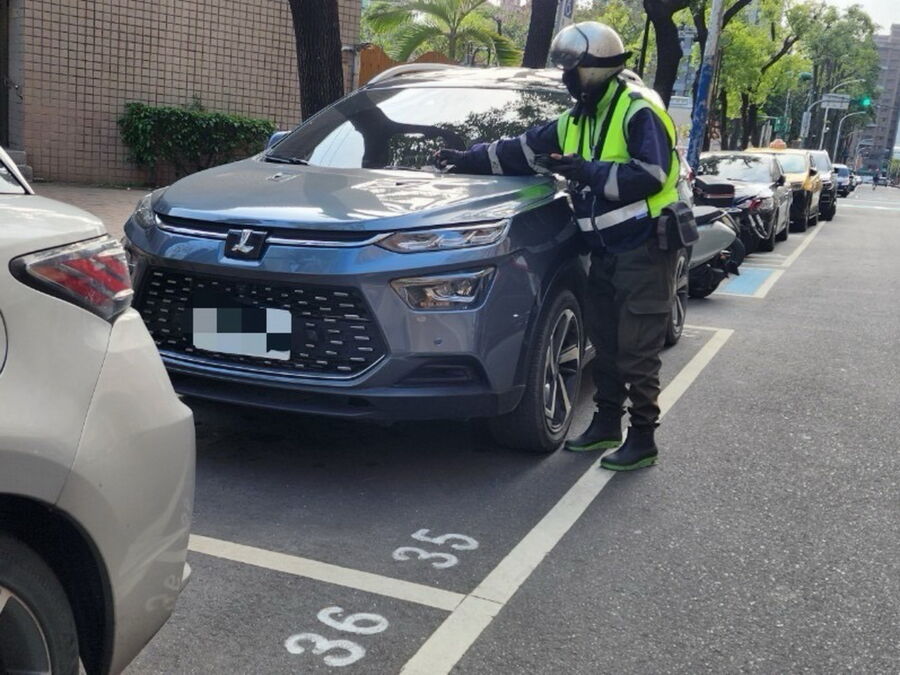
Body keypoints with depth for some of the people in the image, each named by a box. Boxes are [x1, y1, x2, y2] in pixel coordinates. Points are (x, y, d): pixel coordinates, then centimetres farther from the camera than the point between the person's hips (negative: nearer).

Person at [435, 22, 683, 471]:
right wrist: (471, 159, 13)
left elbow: (651, 176, -22)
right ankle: (606, 425, 26)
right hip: (606, 250, 9)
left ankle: (642, 440, 3)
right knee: (605, 344, 14)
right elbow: (524, 150, 18)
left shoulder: (639, 111, -12)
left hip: (644, 247, -8)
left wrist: (587, 172, -22)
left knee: (637, 350, -5)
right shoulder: (577, 121, 15)